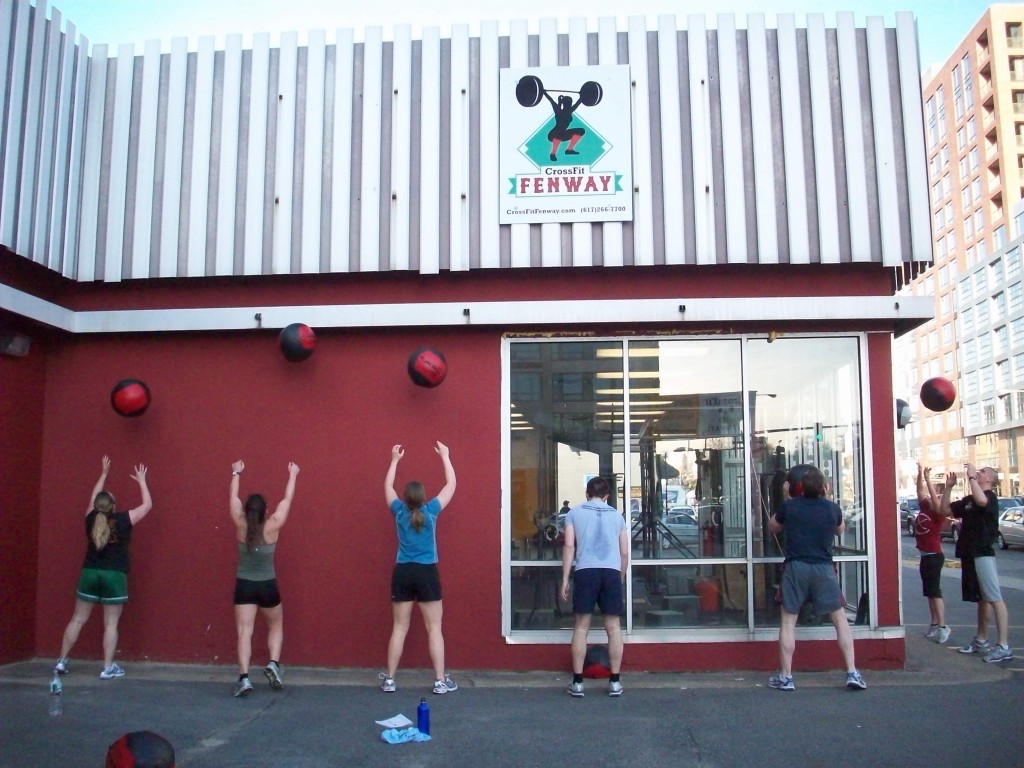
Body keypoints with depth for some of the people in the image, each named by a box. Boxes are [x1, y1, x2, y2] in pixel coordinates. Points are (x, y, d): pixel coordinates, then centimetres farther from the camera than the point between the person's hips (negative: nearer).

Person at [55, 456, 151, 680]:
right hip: (115, 576, -3)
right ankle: (108, 668, 1)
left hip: (89, 573, 3)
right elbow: (147, 504, 4)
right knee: (111, 624, 1)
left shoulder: (91, 518, 3)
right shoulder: (123, 520, -7)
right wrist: (141, 481, 14)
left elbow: (94, 497, 22)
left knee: (77, 620, 12)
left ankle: (62, 661, 17)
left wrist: (104, 474, 31)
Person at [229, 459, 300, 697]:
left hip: (244, 586, 0)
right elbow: (287, 499, -3)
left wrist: (236, 474, 17)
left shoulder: (241, 526, -9)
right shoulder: (272, 527, -12)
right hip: (267, 586, 0)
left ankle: (244, 677, -13)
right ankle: (273, 664, 1)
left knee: (244, 632, -3)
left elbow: (234, 497, 4)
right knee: (276, 626, 20)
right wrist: (292, 475, 9)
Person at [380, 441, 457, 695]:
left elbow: (388, 487, 17)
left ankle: (389, 679, 13)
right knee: (434, 629, 2)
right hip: (427, 574, -2)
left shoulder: (399, 512, 0)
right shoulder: (431, 511, -6)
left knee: (399, 629, 9)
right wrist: (445, 457, 11)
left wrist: (395, 460, 24)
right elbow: (451, 484, 4)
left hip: (402, 573, 3)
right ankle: (440, 681, 3)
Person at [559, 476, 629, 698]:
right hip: (612, 572, 1)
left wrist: (565, 579, 4)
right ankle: (615, 682, 9)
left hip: (586, 571, -1)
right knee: (613, 627, 6)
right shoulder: (617, 515, 19)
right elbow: (624, 553, 18)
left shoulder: (575, 513, 13)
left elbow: (569, 546, 3)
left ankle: (577, 683, 4)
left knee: (581, 627, 3)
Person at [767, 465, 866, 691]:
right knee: (840, 620, 11)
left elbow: (772, 528, 17)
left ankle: (785, 677, 9)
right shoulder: (832, 508, 1)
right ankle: (852, 673, 8)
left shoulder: (789, 506, -3)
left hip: (795, 567, -1)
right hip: (824, 568, 1)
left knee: (788, 622, 6)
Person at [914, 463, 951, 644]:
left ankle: (942, 627, -9)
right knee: (929, 592, 11)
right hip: (924, 556, 9)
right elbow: (921, 491, 12)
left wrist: (928, 479, -32)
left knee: (935, 591, -10)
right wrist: (920, 475, 5)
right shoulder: (923, 508, 7)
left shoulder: (937, 513, -13)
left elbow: (934, 498, -29)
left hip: (934, 556, -9)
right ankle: (934, 624, 17)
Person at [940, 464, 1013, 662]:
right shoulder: (968, 500, 17)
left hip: (983, 554, -9)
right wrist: (948, 487, 13)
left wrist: (971, 476, -22)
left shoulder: (990, 496, -8)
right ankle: (981, 640, 25)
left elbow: (981, 500, -32)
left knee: (994, 599, -9)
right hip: (969, 554, 9)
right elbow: (945, 509, 22)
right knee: (981, 599, 17)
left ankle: (1004, 646, -10)